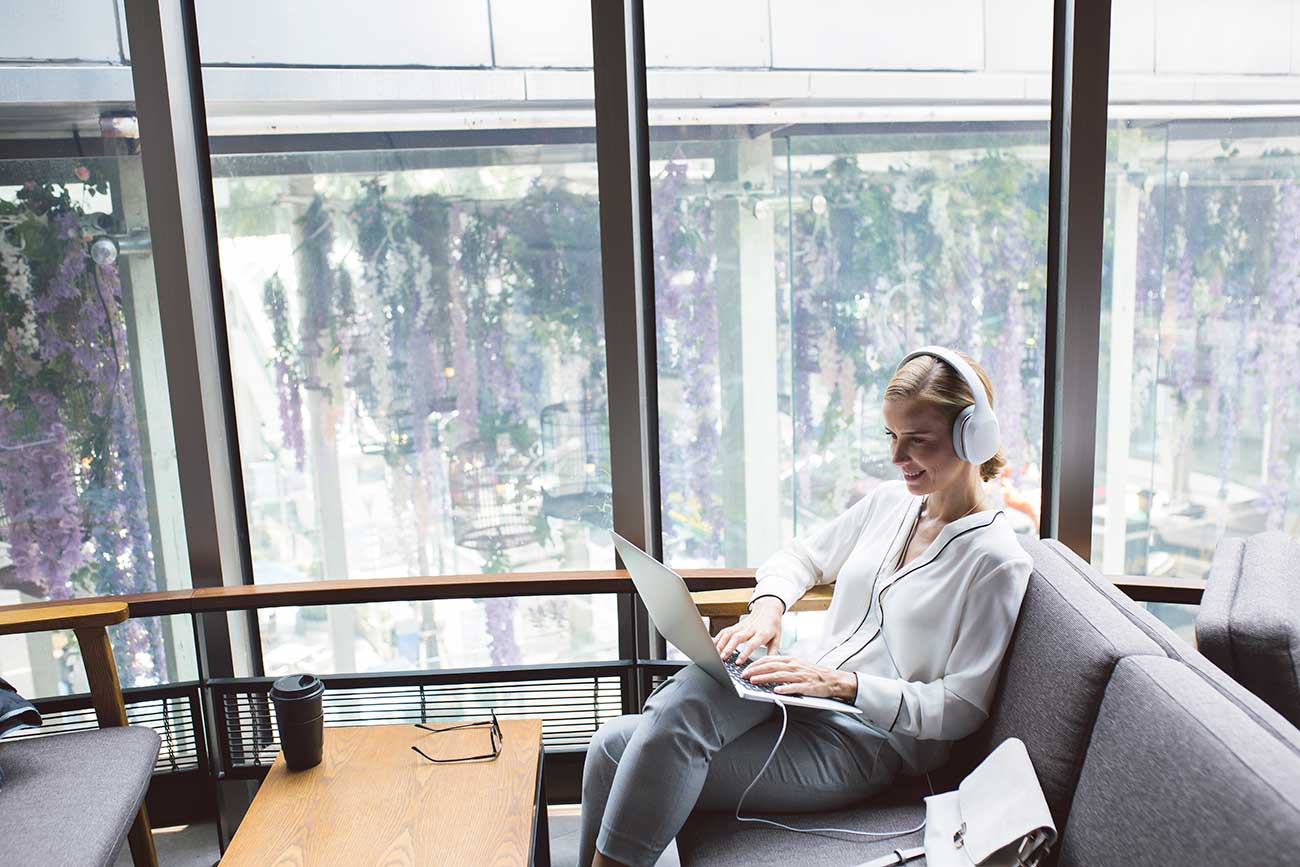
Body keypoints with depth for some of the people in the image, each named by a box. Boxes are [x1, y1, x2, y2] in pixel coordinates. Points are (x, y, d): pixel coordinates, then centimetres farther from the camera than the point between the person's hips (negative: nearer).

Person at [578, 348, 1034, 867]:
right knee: (613, 744, -18)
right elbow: (802, 557, 23)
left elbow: (962, 707, -11)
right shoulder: (888, 502, 10)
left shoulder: (996, 560, -10)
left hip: (865, 741, -6)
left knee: (620, 754, -20)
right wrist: (767, 607, 1)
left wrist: (845, 684, -20)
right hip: (802, 687, 6)